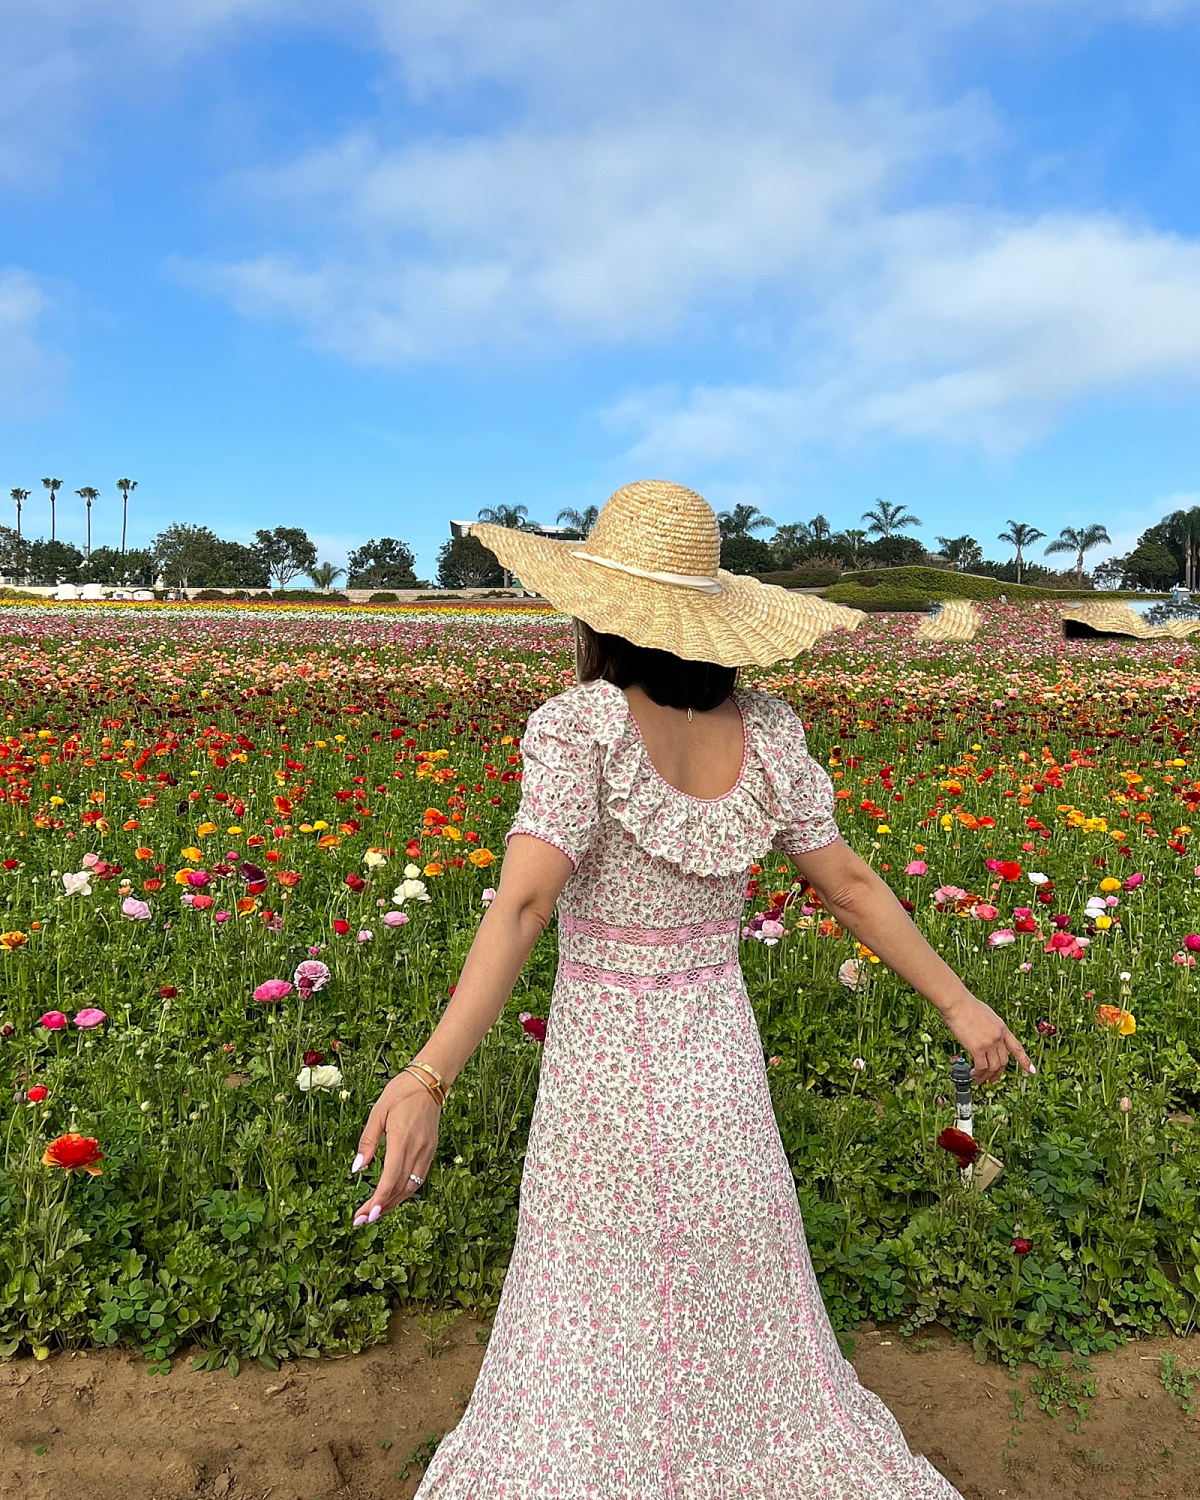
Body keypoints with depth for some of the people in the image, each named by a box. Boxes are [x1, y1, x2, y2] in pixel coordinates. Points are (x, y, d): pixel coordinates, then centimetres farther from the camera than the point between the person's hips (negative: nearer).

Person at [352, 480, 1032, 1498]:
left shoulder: (580, 728, -19)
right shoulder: (765, 732, -5)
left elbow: (523, 905, -32)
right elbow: (851, 886, 0)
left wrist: (428, 1079, -38)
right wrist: (960, 1003, 11)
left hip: (603, 1073, -4)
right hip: (723, 1069, 4)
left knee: (586, 1339, 16)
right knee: (748, 1322, 24)